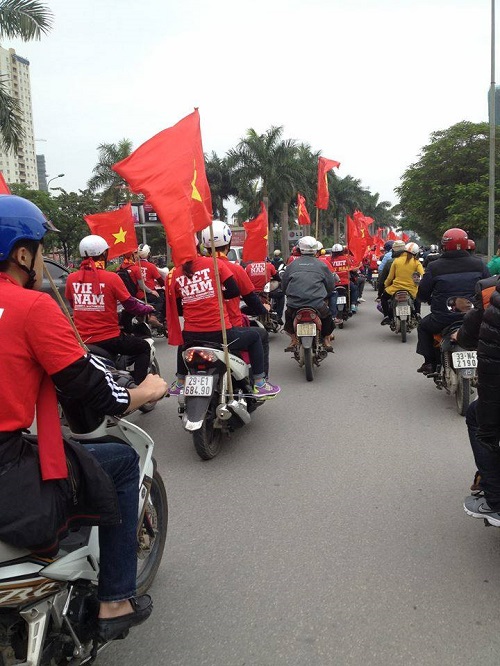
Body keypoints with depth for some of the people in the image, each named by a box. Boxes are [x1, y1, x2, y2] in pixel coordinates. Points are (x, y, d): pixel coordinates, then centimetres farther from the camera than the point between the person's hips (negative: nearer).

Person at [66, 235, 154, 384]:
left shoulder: (71, 279, 0)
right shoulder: (111, 278, -13)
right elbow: (131, 306, -6)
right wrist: (148, 309, 14)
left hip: (82, 341, 5)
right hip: (108, 339, -4)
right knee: (144, 348, 16)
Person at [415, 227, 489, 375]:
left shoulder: (434, 267, -8)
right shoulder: (478, 264, -1)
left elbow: (422, 294, -1)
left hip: (442, 320, -2)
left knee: (424, 326, 27)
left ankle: (430, 362, 22)